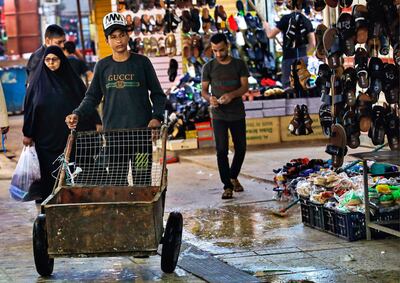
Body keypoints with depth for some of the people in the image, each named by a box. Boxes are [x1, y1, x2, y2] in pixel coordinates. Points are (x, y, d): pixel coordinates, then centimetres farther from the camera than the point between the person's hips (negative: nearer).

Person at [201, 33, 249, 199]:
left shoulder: (239, 64, 3)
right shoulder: (209, 67, 2)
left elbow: (245, 86, -3)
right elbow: (203, 90, 3)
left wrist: (232, 94, -24)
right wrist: (209, 98, -20)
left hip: (237, 114, 1)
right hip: (219, 115, -1)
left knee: (240, 148, 7)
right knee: (222, 150, -8)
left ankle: (233, 177, 31)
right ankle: (227, 186, -3)